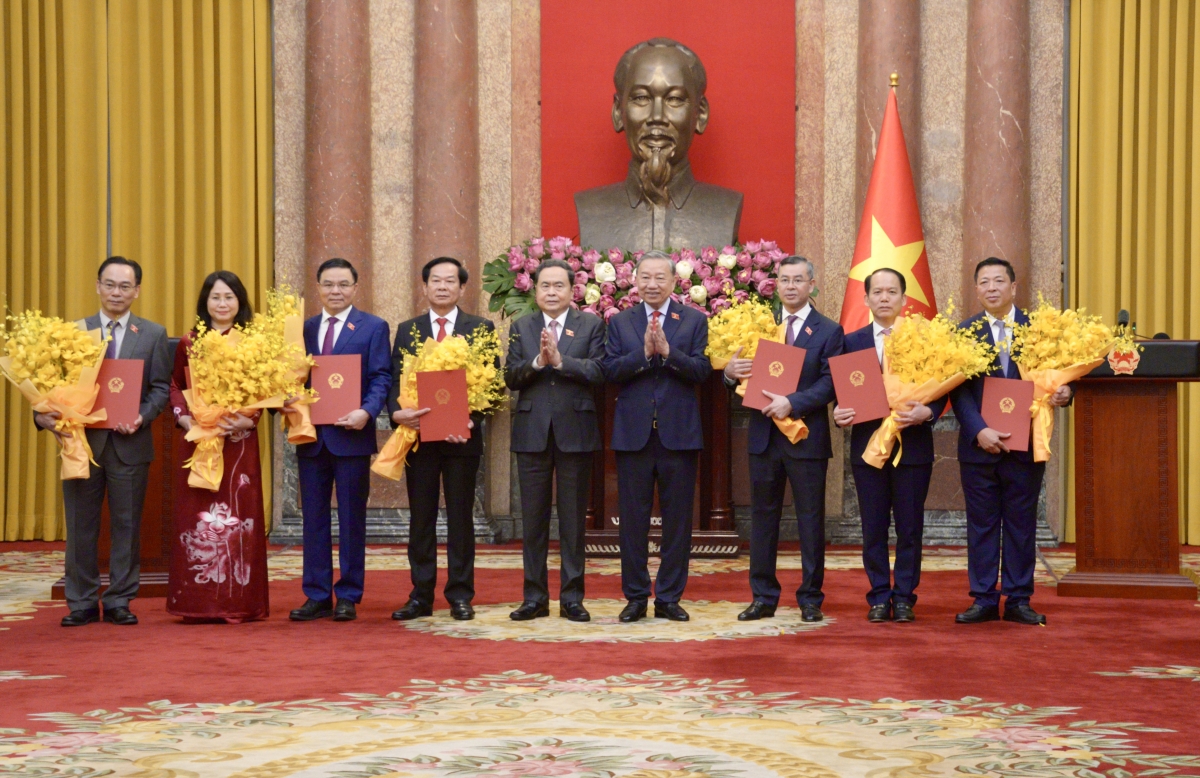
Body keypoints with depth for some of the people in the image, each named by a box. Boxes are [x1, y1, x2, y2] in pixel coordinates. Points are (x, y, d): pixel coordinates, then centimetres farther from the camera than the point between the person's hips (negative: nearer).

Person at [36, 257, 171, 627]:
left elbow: (161, 387, 2)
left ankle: (119, 602, 14)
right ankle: (82, 603, 14)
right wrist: (43, 414, -17)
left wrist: (142, 416, -15)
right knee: (80, 526, 5)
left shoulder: (154, 334, 6)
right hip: (82, 439, 0)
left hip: (129, 442, 0)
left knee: (126, 525, 5)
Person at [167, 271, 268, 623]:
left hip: (240, 442, -1)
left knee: (239, 514, -1)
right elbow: (175, 386, 11)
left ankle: (238, 600, 4)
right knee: (197, 515, 0)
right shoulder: (189, 343, 8)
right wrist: (184, 418, -6)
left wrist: (248, 420, -14)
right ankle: (198, 601, 6)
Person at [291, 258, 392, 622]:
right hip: (311, 436, 4)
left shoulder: (374, 327, 2)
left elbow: (381, 378, -5)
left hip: (350, 435, -4)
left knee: (351, 519, 3)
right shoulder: (304, 328, 13)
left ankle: (348, 597, 9)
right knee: (313, 518, 7)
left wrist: (366, 412, -21)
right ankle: (317, 596, 14)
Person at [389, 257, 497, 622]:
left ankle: (460, 595, 11)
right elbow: (394, 380, 3)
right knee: (421, 517, 6)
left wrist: (472, 418, -17)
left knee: (460, 517, 5)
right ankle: (421, 595, 11)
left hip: (462, 436, -2)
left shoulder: (481, 329, 3)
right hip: (418, 433, 2)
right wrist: (397, 412, -18)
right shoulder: (407, 330, 9)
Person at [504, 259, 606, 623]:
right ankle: (534, 597, 13)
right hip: (532, 433, 2)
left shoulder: (591, 325, 4)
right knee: (533, 520, 6)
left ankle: (572, 598, 10)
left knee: (573, 520, 3)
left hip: (575, 432, -2)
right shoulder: (521, 327, 10)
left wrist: (560, 360, -18)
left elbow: (598, 373, -8)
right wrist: (538, 361, -16)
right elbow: (510, 377, 1)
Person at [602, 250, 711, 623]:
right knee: (633, 519, 5)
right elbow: (610, 370, -4)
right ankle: (636, 597, 14)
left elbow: (702, 370, -7)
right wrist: (644, 352, -17)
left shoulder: (695, 321, 5)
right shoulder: (620, 322, 8)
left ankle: (669, 598, 13)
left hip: (679, 434, -1)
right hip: (633, 434, 1)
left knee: (677, 519, 4)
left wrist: (667, 351, -19)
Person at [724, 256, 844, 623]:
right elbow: (747, 378, 8)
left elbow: (829, 383, -10)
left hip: (807, 437, -3)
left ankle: (810, 599, 13)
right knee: (763, 517, 7)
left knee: (810, 520, 4)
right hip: (764, 437, 3)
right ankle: (763, 597, 15)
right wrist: (731, 372, -15)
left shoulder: (829, 331, 1)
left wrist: (792, 403, -22)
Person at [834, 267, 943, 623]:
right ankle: (879, 597, 14)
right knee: (873, 529, 6)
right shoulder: (852, 342, 7)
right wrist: (839, 414, -13)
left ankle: (904, 597, 13)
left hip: (913, 445, -1)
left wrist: (927, 413, -19)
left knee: (910, 528, 4)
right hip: (867, 445, 1)